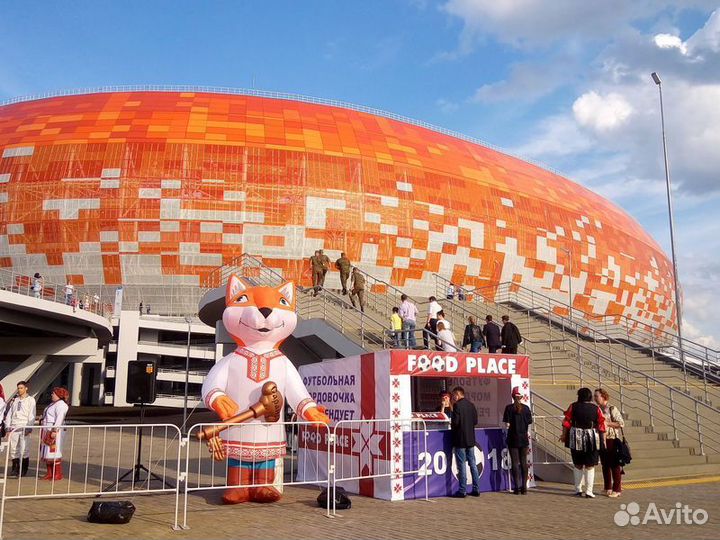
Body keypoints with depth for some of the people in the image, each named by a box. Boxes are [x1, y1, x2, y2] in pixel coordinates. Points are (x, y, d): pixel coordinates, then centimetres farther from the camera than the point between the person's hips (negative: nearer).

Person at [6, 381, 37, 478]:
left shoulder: (30, 400, 3)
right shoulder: (14, 400, 16)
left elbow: (32, 415, -2)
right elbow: (9, 414, 15)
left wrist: (29, 428, -11)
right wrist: (8, 428, 6)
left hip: (24, 428, -4)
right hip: (14, 428, 4)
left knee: (24, 450, -4)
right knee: (13, 449, 4)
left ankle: (23, 470, 4)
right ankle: (15, 469, 14)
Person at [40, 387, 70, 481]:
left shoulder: (61, 405, -11)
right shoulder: (53, 404, 20)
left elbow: (59, 419, -21)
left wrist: (54, 431, -27)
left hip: (53, 431, -10)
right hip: (47, 431, 10)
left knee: (54, 452, -9)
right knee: (47, 452, 9)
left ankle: (58, 474, -5)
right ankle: (50, 474, 14)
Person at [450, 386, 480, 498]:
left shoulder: (457, 405, -14)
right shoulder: (471, 405, 7)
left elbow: (455, 422, -19)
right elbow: (475, 421, 9)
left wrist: (452, 426, 1)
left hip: (460, 439, -7)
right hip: (470, 439, 7)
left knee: (461, 465, -2)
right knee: (473, 463, 11)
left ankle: (462, 490, 1)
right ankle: (476, 489, 14)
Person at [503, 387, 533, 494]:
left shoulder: (509, 408, -9)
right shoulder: (526, 408, -1)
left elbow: (507, 425, -11)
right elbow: (529, 424, 2)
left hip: (513, 438, -3)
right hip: (524, 438, 3)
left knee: (515, 462, 2)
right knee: (524, 462, 9)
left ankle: (517, 487, 2)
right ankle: (524, 487, 11)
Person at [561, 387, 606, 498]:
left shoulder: (573, 407, -2)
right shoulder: (596, 409, -2)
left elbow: (566, 422, -1)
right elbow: (601, 426, -2)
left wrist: (564, 435, 10)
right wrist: (603, 440, 6)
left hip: (576, 439, 1)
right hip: (592, 439, -1)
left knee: (578, 465, 13)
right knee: (590, 466, 7)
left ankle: (578, 490, 16)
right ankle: (588, 491, 6)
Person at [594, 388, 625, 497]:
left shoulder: (612, 409, -10)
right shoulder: (598, 409, 9)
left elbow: (621, 423, -14)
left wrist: (607, 423, -18)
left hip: (612, 440, -6)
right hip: (601, 439, 6)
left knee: (615, 465, 0)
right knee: (605, 465, 11)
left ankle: (617, 489, 7)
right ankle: (608, 488, 20)